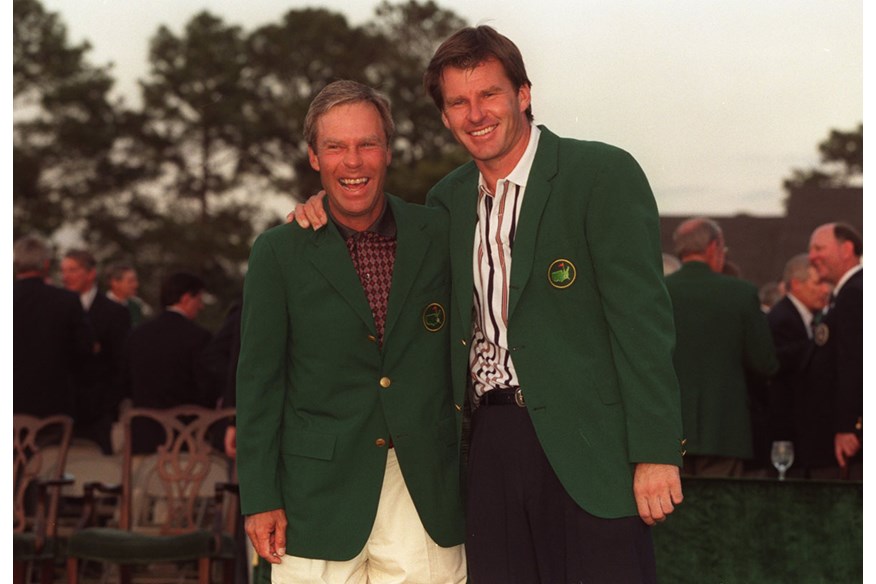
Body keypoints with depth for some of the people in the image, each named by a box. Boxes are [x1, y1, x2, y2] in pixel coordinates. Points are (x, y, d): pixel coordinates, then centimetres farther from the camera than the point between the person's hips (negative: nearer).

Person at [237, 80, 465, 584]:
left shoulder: (439, 235, 5)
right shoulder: (279, 252, 1)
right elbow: (259, 380, 2)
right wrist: (260, 499, -2)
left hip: (426, 493, 1)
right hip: (320, 497, -1)